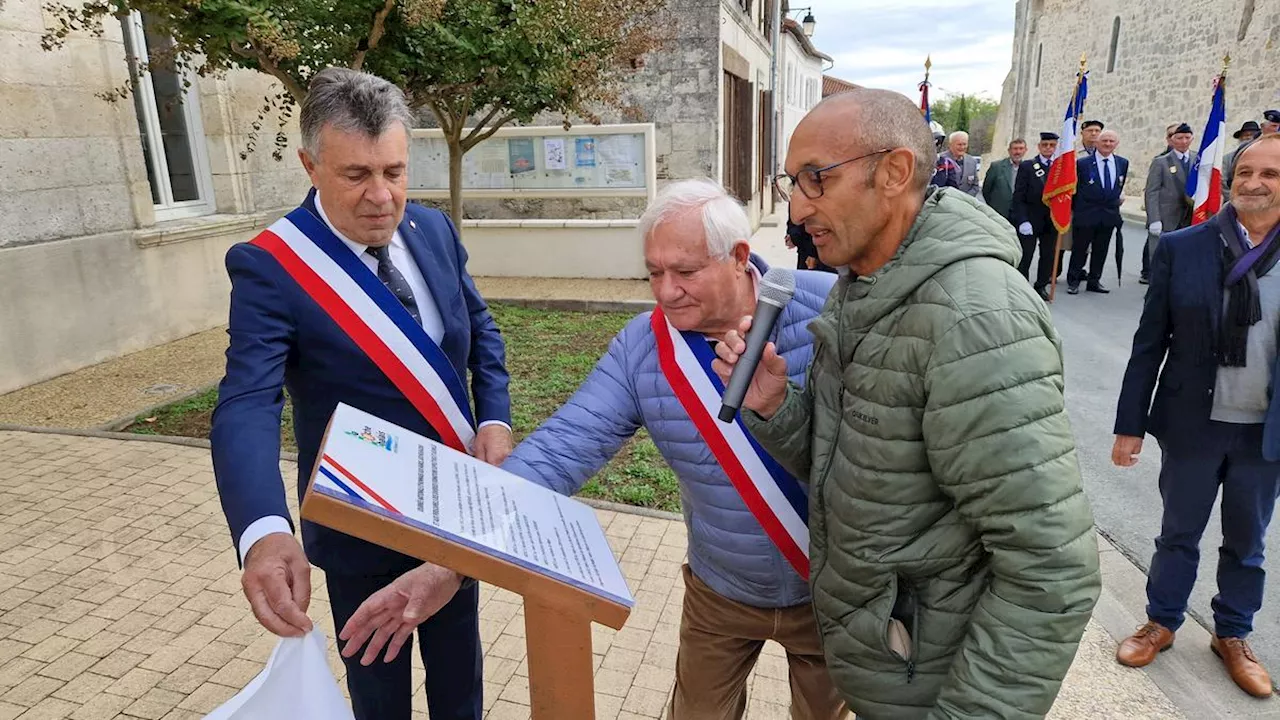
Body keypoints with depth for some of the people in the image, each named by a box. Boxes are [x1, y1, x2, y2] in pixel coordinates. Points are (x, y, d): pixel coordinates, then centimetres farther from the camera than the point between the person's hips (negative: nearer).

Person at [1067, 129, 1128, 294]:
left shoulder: (1123, 163, 7)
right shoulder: (1082, 163, -6)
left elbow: (1120, 185, 20)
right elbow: (1074, 189, -1)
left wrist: (1118, 198, 14)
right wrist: (1074, 210, 1)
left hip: (1109, 214, 4)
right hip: (1086, 214, -4)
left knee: (1101, 250, 9)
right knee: (1080, 249, 3)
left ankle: (1094, 281, 19)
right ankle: (1073, 280, 13)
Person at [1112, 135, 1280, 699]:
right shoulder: (1181, 248, -8)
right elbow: (1150, 343, -5)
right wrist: (1130, 425, -5)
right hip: (1193, 424, -1)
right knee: (1178, 534, 16)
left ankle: (1232, 636, 40)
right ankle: (1161, 623, 37)